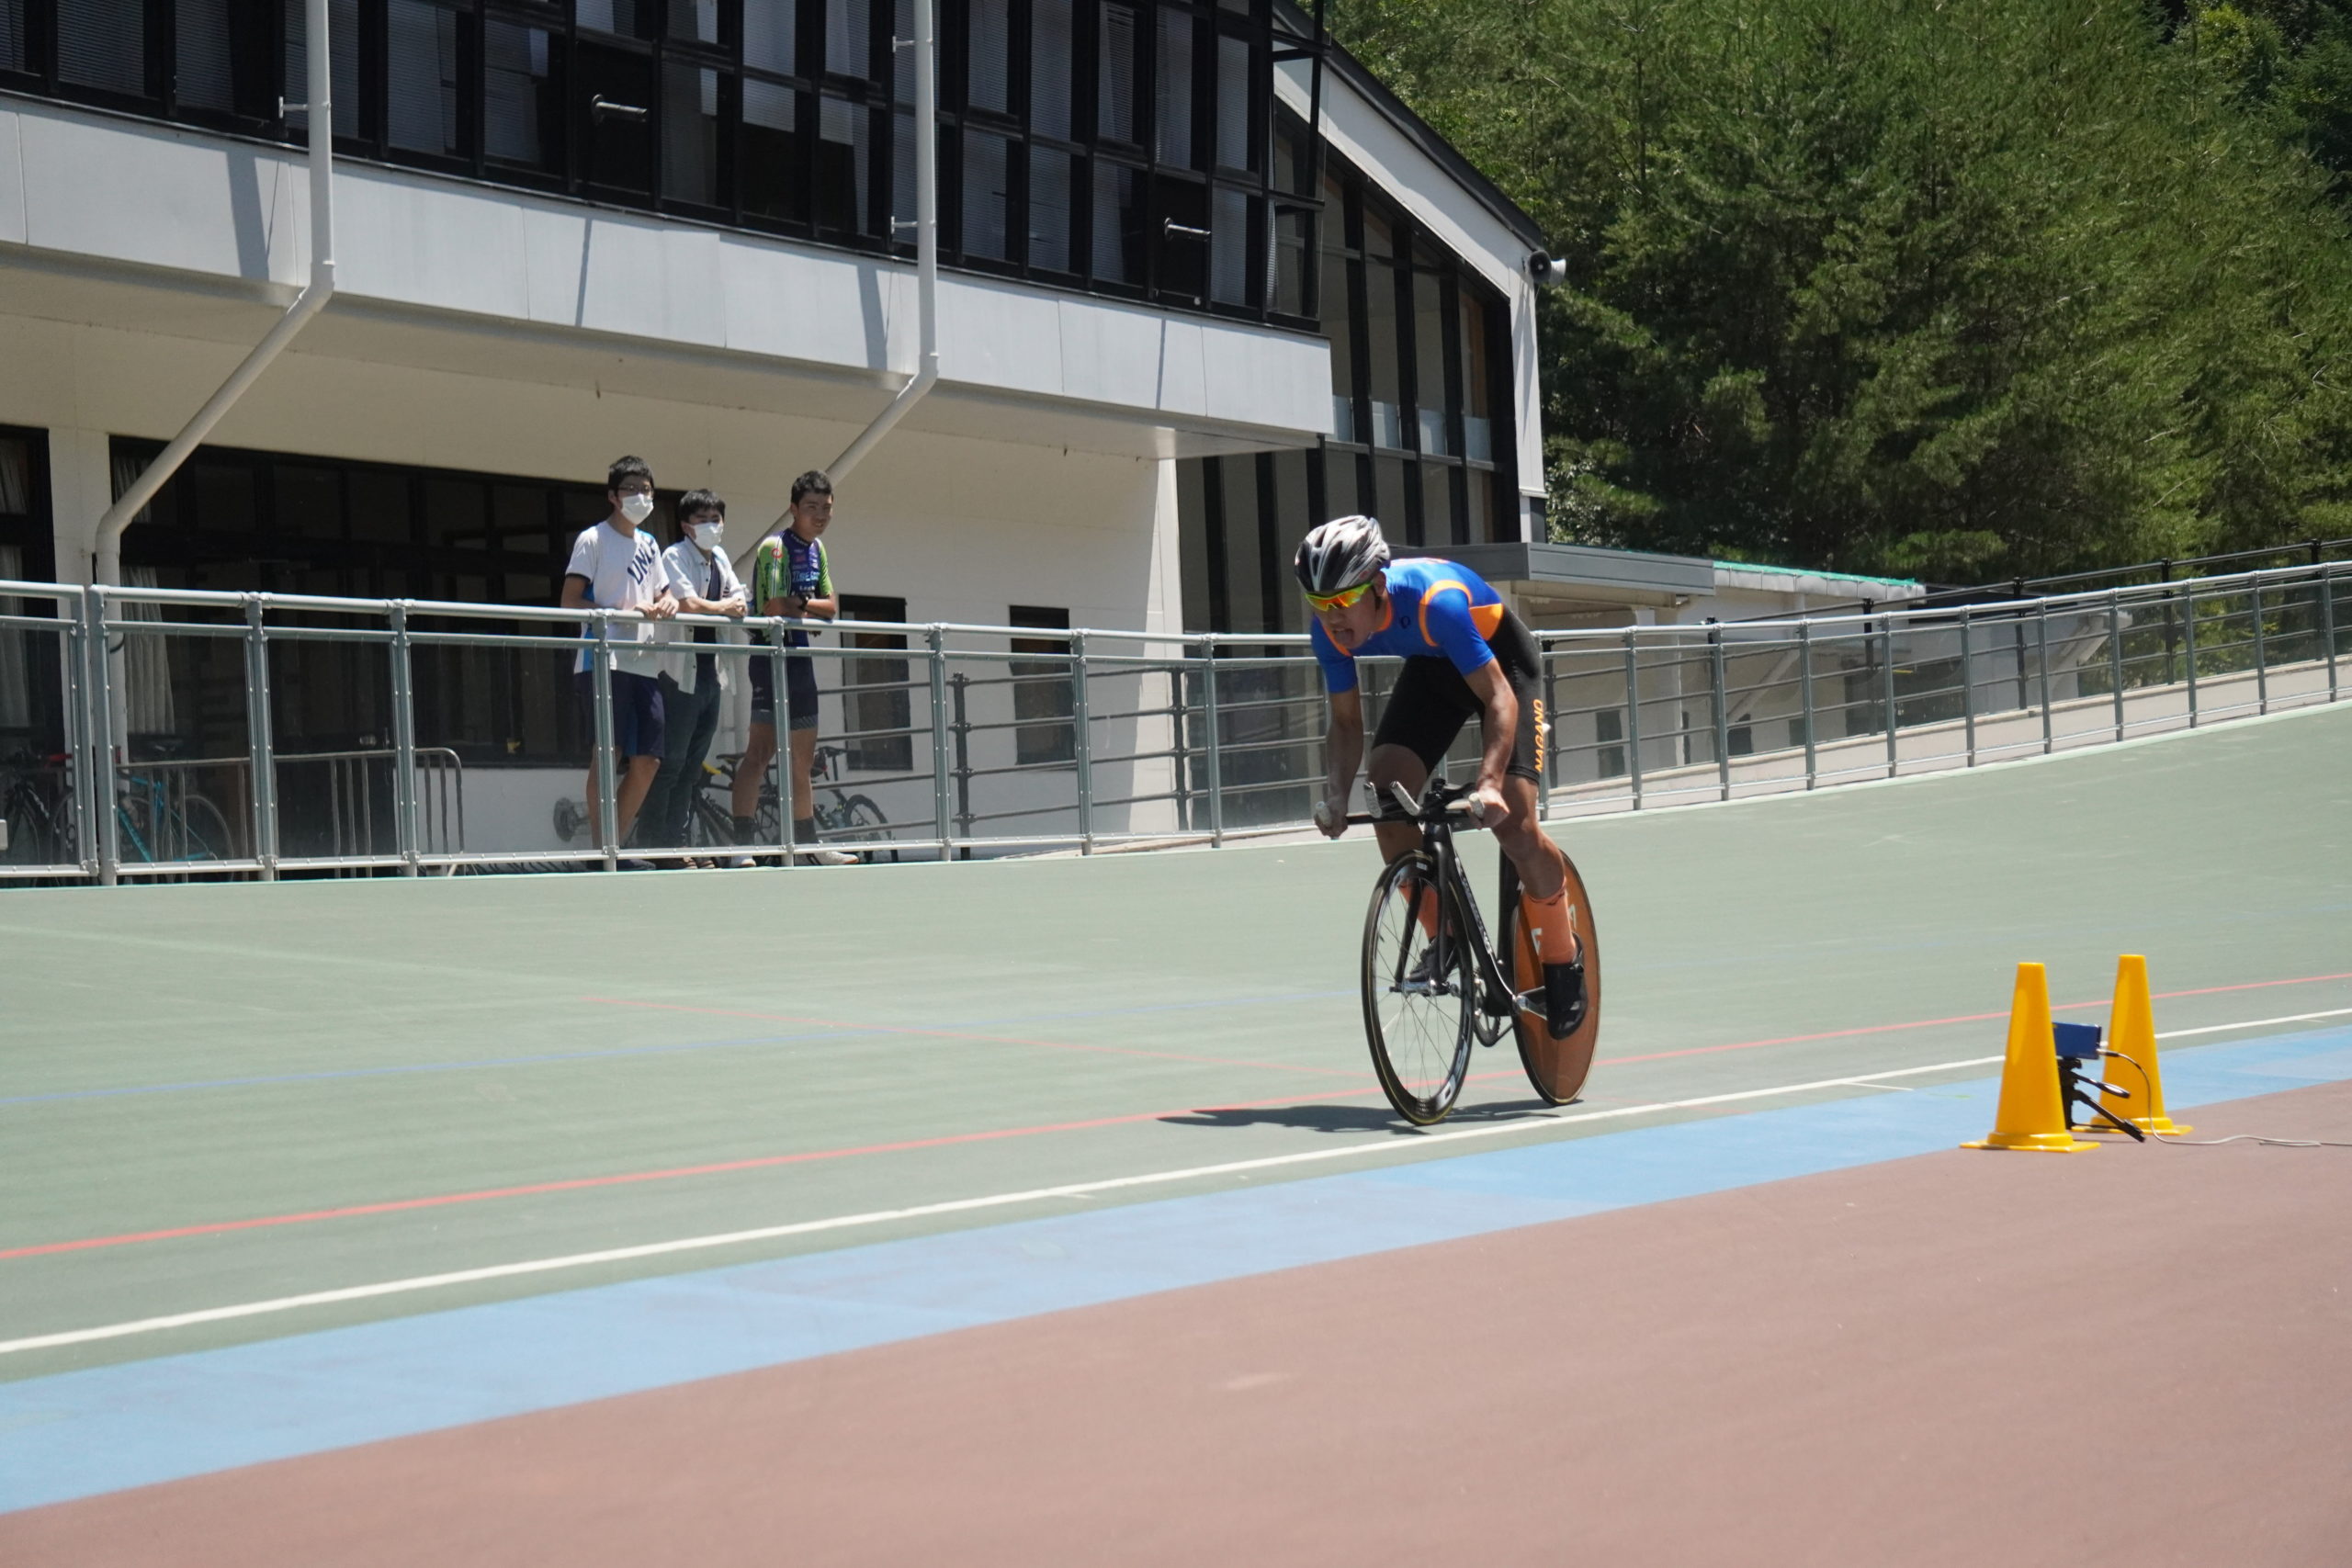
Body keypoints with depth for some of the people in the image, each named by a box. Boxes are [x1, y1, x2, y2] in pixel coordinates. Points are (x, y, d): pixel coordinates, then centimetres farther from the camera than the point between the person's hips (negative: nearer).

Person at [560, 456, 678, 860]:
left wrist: (668, 604, 2)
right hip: (603, 660, -7)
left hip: (644, 664, 7)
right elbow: (570, 601, -7)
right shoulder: (593, 540, 0)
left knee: (648, 759, 3)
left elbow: (662, 594, 28)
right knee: (607, 753, -10)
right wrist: (626, 612, -18)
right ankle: (601, 849, -8)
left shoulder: (649, 545, 20)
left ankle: (618, 845, 12)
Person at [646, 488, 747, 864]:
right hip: (680, 673, -8)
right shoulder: (675, 556, -7)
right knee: (670, 764, -8)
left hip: (709, 673, 8)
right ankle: (655, 843, -5)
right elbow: (688, 603, -20)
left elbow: (739, 603, 13)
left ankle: (676, 842, 13)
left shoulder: (720, 559, 17)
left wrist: (736, 607, -10)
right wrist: (723, 607, -3)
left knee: (691, 767, 9)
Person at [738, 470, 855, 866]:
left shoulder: (817, 548, 14)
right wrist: (811, 609, -3)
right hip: (773, 653, -9)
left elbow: (831, 607, 10)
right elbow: (775, 607, -19)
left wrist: (799, 603, -9)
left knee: (803, 757, 15)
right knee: (761, 750, -16)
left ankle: (808, 843, 25)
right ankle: (742, 845, -20)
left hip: (801, 657, 9)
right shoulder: (776, 546, -11)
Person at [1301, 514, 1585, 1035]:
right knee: (1386, 799, -16)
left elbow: (1499, 698, -38)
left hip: (1500, 661, -5)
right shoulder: (1329, 631, -22)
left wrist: (1489, 782, -51)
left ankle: (1563, 960, 4)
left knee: (1512, 823, -18)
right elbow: (1346, 721, -11)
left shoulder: (1435, 600, -40)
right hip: (1432, 666, 5)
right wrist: (1337, 793, -29)